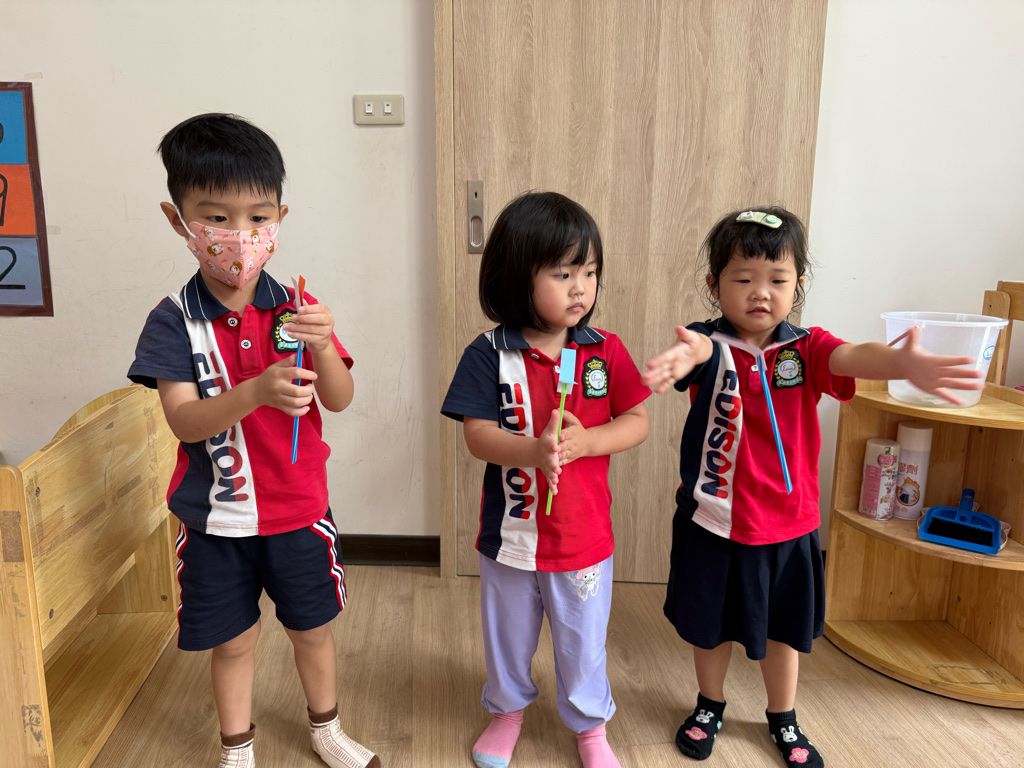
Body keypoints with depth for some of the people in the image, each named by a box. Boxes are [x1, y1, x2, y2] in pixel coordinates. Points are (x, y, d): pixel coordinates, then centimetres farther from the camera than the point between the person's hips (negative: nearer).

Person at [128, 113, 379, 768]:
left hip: (299, 508, 2)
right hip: (216, 517, -1)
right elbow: (183, 420, -18)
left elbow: (340, 400, -9)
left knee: (312, 627, 18)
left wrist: (323, 345, -30)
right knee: (233, 639, 16)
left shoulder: (296, 309, -6)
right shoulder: (174, 321, -10)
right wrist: (257, 392, -37)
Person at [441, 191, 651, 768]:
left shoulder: (606, 351, -7)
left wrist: (585, 441, -23)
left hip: (586, 536, 1)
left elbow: (638, 421, -6)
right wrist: (535, 449, -33)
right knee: (509, 634, 23)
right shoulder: (490, 354, -13)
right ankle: (508, 708, 51)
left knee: (584, 640, 19)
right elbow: (478, 435, -16)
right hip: (510, 533, 0)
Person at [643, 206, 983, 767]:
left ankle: (784, 719, 45)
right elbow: (703, 348, -36)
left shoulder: (806, 348, -8)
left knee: (784, 628, 19)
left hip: (787, 524, 2)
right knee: (711, 624, 18)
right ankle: (710, 706, 45)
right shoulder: (710, 346, -12)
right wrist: (687, 355, -63)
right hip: (712, 519, -1)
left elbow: (852, 358, -29)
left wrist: (902, 362, -52)